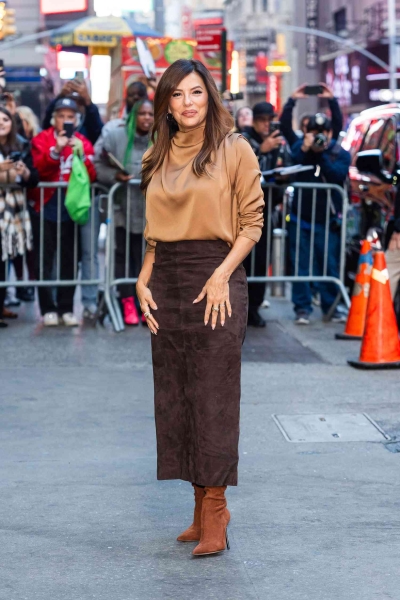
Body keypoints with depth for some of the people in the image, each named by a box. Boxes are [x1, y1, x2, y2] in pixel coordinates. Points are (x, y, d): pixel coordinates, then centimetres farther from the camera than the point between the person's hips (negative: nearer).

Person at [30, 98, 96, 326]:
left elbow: (92, 176, -4)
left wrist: (82, 155, -18)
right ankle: (48, 309, 6)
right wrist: (56, 150, -25)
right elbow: (38, 170, -13)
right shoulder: (41, 140, 1)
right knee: (45, 260, 0)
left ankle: (66, 308, 11)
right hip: (45, 209, -2)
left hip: (71, 211, 2)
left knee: (70, 261, 4)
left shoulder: (83, 143, 7)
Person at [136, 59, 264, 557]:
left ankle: (215, 514, 1)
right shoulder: (157, 157, 12)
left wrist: (221, 275, -15)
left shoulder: (234, 151, -3)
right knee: (175, 394, 6)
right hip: (166, 280, 6)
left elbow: (252, 222, -3)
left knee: (214, 395, -5)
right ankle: (201, 509, 15)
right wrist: (143, 281, 4)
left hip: (216, 277, -5)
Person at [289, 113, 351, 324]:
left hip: (328, 220, -1)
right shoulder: (300, 147, 4)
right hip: (301, 217, 1)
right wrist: (304, 149, -23)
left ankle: (330, 306, 14)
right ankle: (302, 307, 5)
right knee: (301, 265, 0)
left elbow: (338, 175, -17)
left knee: (330, 266, 2)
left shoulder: (341, 154, -1)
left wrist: (321, 154, -21)